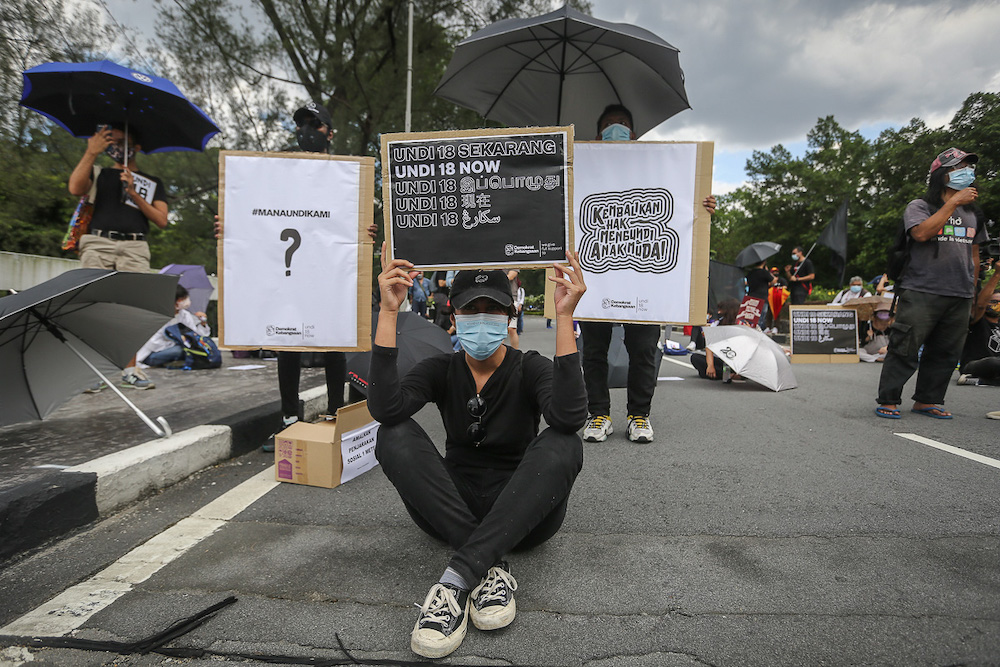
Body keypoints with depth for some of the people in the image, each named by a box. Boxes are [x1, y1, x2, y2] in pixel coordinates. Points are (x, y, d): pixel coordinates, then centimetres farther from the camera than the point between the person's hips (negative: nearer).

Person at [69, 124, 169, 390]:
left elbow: (162, 220, 10)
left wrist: (135, 195, 0)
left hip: (134, 247, 0)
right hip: (98, 242, 0)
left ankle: (129, 369, -7)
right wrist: (91, 153, 0)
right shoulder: (100, 173, 23)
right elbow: (75, 188, 0)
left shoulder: (153, 183, 23)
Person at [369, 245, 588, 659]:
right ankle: (490, 567, -27)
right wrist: (389, 312, -25)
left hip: (520, 513, -1)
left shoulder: (530, 368, -5)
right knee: (394, 436, -22)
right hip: (451, 510, 2)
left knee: (562, 446, -30)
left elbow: (569, 417, -30)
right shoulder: (441, 370, 0)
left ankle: (456, 579, -34)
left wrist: (565, 316, -32)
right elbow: (385, 409, -22)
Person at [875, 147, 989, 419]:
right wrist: (953, 202, -15)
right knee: (905, 350, -7)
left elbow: (974, 255, 22)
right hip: (922, 293, -6)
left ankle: (926, 401, 16)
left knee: (945, 353, 7)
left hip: (960, 297, 6)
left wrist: (972, 292, 18)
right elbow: (922, 233, -20)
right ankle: (888, 401, 1)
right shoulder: (919, 207, 1)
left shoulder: (972, 214, 19)